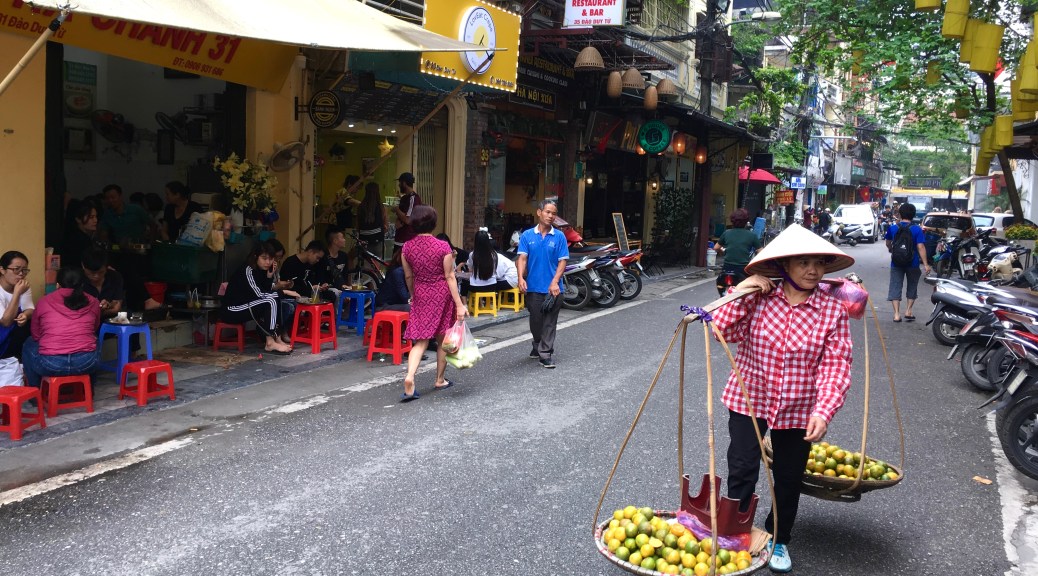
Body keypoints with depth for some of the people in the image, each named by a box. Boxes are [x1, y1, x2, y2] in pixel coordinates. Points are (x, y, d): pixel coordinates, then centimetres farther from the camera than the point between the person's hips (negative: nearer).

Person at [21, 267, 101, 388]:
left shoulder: (43, 302, 7)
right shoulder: (93, 302, 9)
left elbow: (35, 335, 19)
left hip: (50, 364, -1)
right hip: (86, 363, 1)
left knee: (29, 345, 31)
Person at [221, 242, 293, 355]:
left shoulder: (261, 270, 8)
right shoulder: (247, 271, -18)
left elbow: (268, 292, 0)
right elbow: (259, 294, -23)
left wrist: (270, 276, -14)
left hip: (244, 306, 9)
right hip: (231, 310, -9)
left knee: (274, 298, 0)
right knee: (270, 301, -21)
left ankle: (277, 338, -6)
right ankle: (270, 343, -20)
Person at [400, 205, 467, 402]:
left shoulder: (407, 248, -3)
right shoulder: (442, 247, -13)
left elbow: (408, 277, 7)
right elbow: (450, 277, -12)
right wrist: (459, 304, -9)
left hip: (420, 295, 3)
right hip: (442, 294, -3)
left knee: (420, 340, 4)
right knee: (442, 339, 13)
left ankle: (409, 377, -17)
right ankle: (440, 380, 24)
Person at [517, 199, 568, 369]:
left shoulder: (559, 237, -1)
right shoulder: (527, 235, 1)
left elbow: (562, 261, -4)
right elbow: (522, 258, -4)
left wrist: (555, 282, -16)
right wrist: (521, 278, -20)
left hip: (552, 288, -1)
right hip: (533, 287, 1)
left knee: (549, 322, 1)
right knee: (535, 320, 13)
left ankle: (545, 354, 8)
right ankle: (538, 345, 37)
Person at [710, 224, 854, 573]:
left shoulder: (833, 310, -10)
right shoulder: (758, 298, -10)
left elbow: (835, 367, -14)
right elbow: (723, 331, -18)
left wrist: (823, 411, -25)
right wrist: (741, 291, -23)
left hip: (799, 410, 1)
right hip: (748, 400, -1)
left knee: (789, 479, 16)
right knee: (742, 474, -3)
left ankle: (779, 540, 40)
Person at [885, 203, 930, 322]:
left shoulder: (892, 228, -1)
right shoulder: (917, 229, -9)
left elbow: (888, 243, 15)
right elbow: (921, 247, -14)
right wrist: (926, 264, -12)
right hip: (913, 263, -1)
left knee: (895, 286, 3)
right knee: (912, 287, 16)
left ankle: (896, 314, -5)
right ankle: (908, 311, 15)